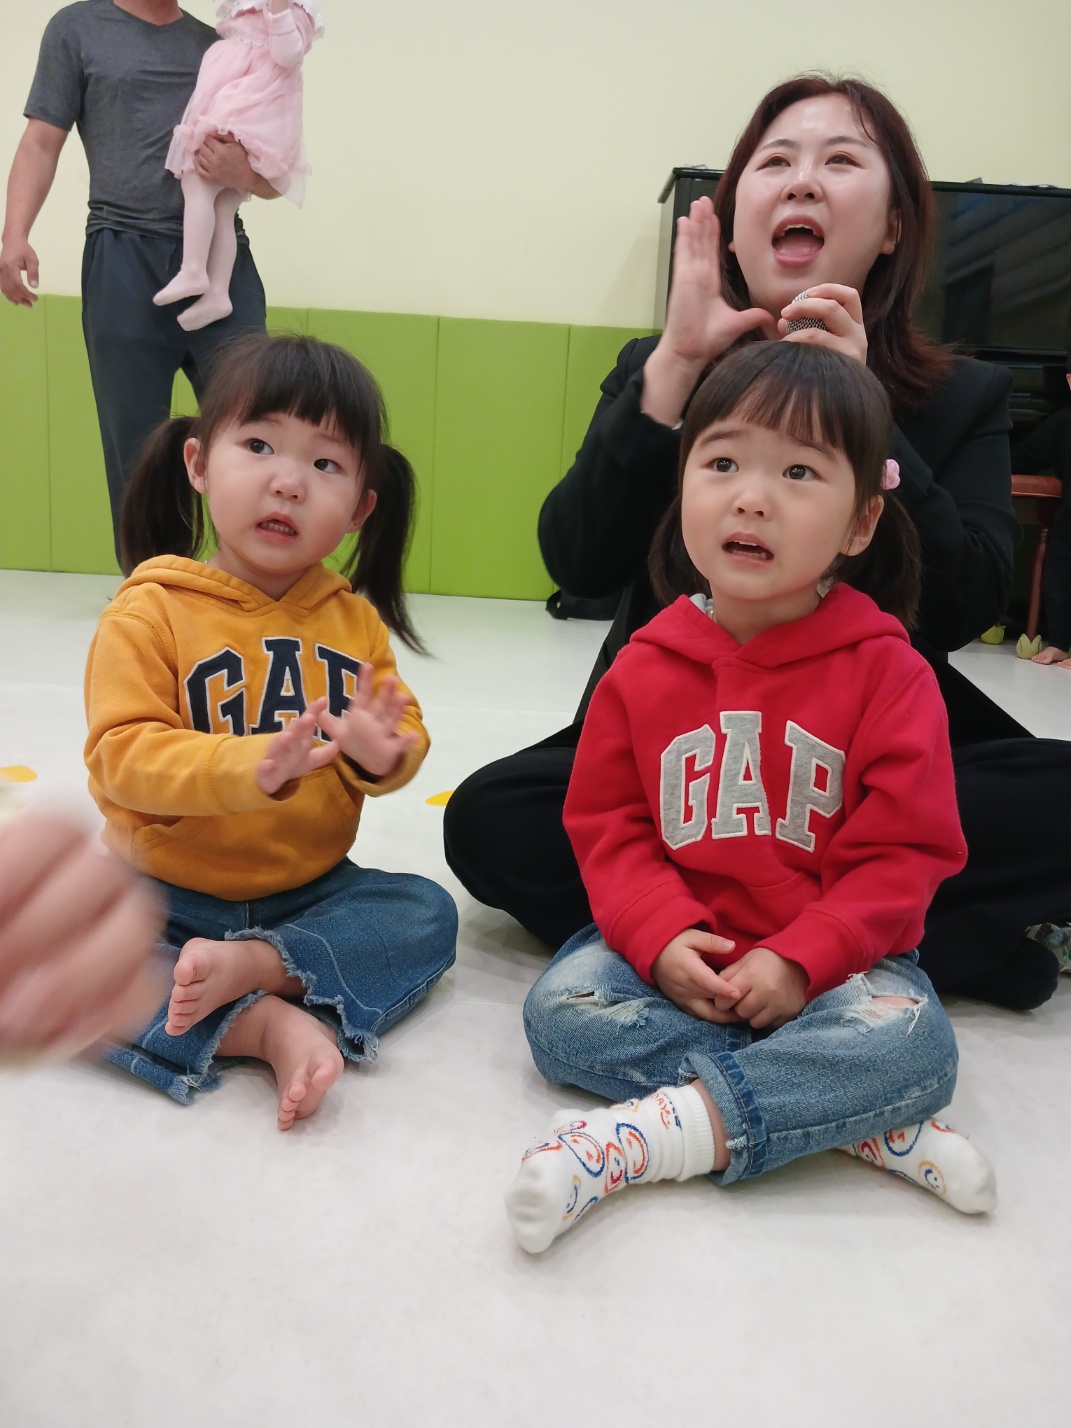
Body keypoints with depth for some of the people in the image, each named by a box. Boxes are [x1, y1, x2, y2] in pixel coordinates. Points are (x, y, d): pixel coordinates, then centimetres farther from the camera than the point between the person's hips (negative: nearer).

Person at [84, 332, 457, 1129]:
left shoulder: (354, 617, 1)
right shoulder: (150, 610, -12)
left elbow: (403, 739, 1)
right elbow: (121, 753, -20)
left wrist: (380, 751, -26)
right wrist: (250, 766, -37)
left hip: (311, 890, 3)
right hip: (165, 893, -3)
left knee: (427, 912, -15)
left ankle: (248, 967, -25)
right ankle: (267, 1026, -26)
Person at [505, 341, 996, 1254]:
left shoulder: (888, 673, -8)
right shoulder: (645, 667, 0)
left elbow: (905, 853, -8)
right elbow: (607, 822, 2)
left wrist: (799, 960, -20)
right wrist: (661, 938, -15)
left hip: (833, 961, -2)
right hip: (677, 953, 3)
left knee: (911, 1040, -30)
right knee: (560, 1007, -21)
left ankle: (655, 1134, -27)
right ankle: (856, 1119, -22)